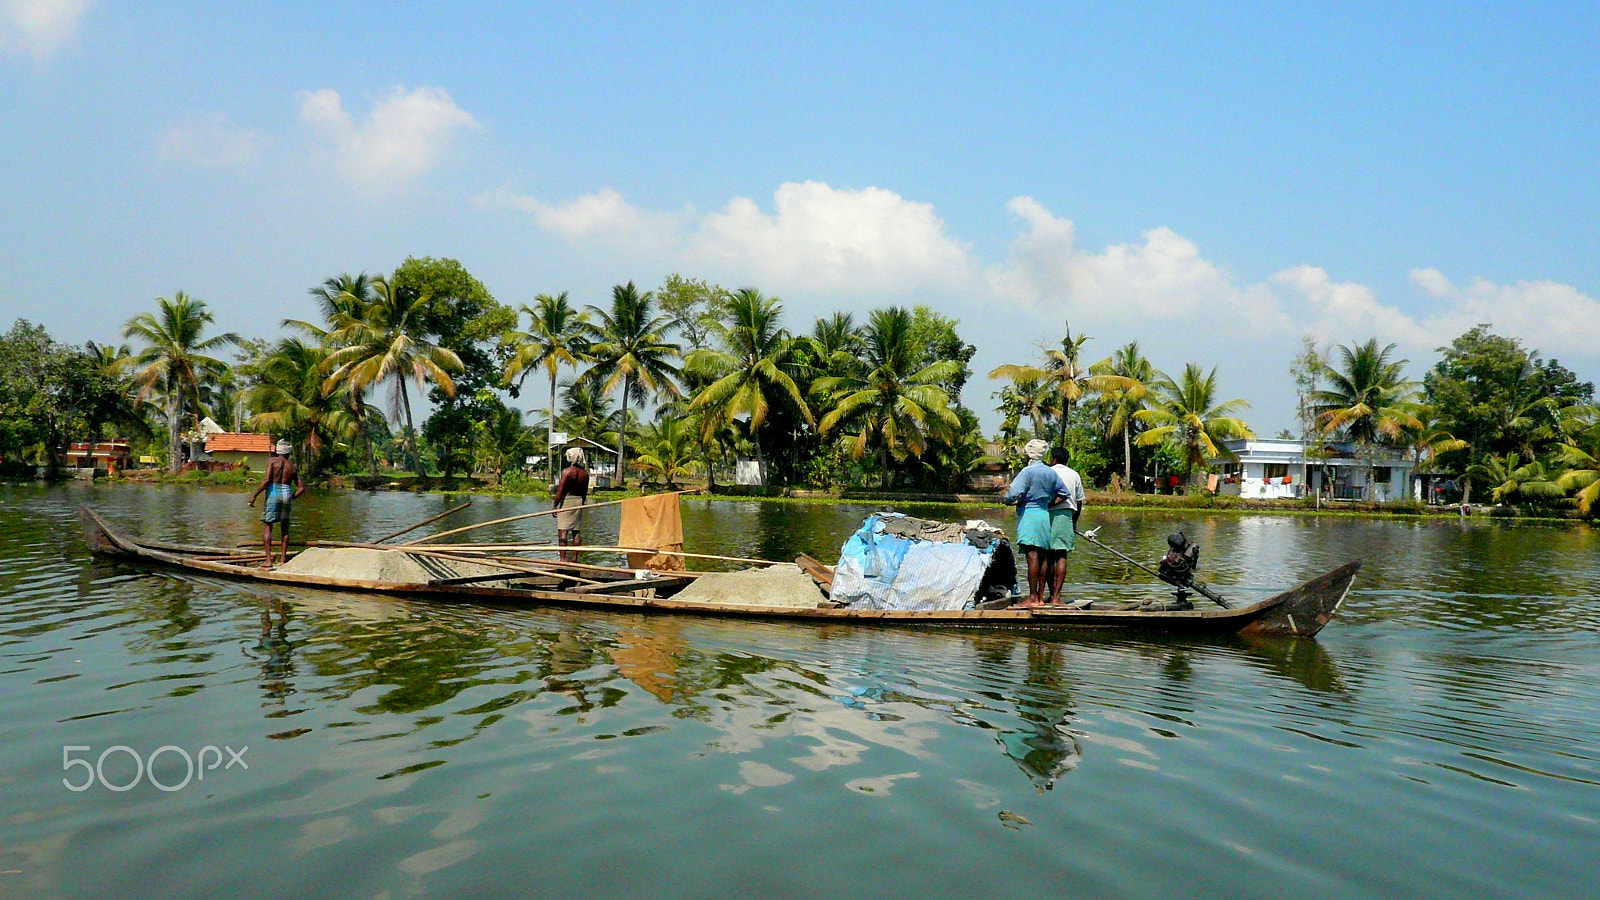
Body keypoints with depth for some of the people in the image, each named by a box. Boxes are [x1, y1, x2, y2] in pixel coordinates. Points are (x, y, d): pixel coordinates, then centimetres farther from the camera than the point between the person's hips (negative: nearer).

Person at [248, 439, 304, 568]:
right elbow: (301, 488, 9)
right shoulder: (292, 467, 12)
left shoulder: (272, 461, 1)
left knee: (267, 527, -1)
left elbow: (266, 480, -12)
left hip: (273, 493, -4)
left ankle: (268, 560, -9)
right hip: (286, 494, 4)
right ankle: (283, 557, 16)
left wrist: (254, 495, -9)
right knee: (285, 527, 15)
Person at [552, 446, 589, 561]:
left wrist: (554, 505, -7)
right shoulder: (585, 473, 6)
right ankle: (574, 558, 11)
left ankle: (563, 558, -14)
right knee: (576, 531, 9)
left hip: (567, 500, -6)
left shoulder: (566, 471, -11)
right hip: (579, 501, 6)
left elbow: (560, 490, -13)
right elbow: (585, 492, 11)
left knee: (562, 531, -7)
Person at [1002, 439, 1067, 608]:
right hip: (1045, 515, 7)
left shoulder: (1028, 471, -9)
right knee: (1043, 557, 7)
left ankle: (1032, 598, -15)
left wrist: (1008, 499, 3)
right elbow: (1064, 493, 19)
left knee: (1032, 556, -12)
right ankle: (1040, 596, 9)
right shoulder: (1051, 473, 12)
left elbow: (1013, 494, -17)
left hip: (1028, 514, -7)